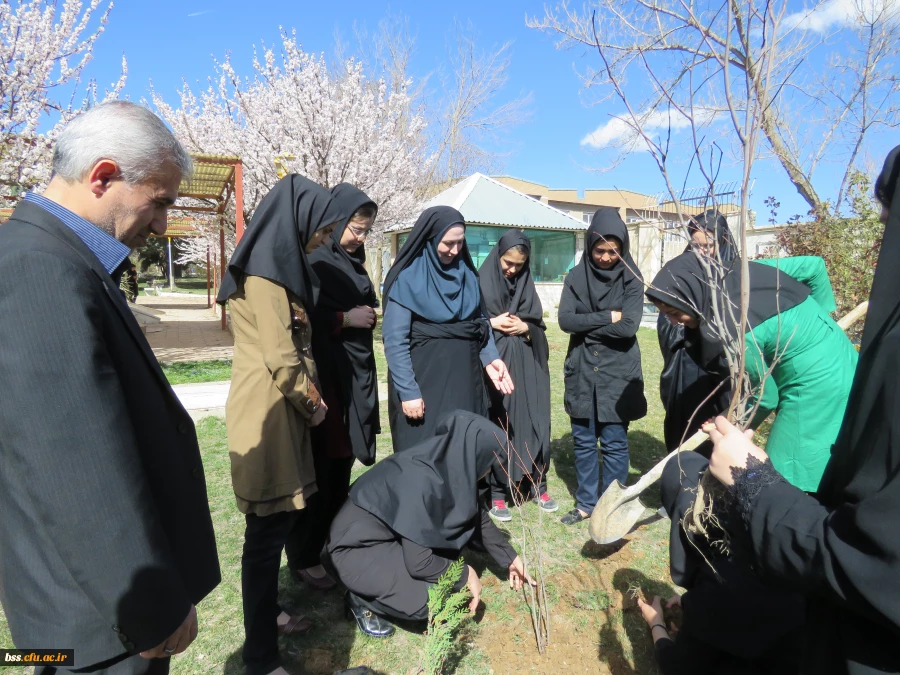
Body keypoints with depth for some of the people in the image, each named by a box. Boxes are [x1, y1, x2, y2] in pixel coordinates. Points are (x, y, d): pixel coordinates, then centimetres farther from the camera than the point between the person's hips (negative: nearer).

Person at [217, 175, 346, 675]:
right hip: (268, 410, -10)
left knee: (282, 518, 18)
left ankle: (268, 613, 36)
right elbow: (280, 357, -20)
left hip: (284, 408, 10)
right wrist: (312, 403, -6)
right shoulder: (266, 270, -15)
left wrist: (311, 398, 10)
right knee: (269, 527, -1)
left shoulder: (278, 263, 16)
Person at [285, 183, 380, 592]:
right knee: (317, 467, 1)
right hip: (322, 374, -8)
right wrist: (346, 318, -17)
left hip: (353, 372, 8)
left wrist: (368, 315, 7)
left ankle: (335, 541, 32)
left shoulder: (351, 260, 13)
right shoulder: (310, 261, -12)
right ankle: (303, 557, 16)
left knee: (341, 464, 16)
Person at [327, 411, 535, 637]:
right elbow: (419, 562, -28)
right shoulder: (420, 481, -34)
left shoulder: (451, 467, -10)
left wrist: (510, 558, 14)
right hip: (359, 546, -8)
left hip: (393, 535, 8)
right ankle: (363, 600, 4)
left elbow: (479, 517, 7)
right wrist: (465, 574, -13)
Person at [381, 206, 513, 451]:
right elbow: (395, 341, -13)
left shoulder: (467, 273, 7)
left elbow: (479, 322, 12)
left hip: (464, 378, 6)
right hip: (423, 381, -5)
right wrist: (408, 391, -17)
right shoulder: (407, 278, -11)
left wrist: (490, 357, -4)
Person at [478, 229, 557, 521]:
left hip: (527, 364, 4)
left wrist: (525, 327, -9)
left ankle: (538, 485, 23)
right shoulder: (481, 282, -2)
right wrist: (492, 323, -16)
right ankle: (496, 493, 12)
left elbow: (539, 325, 11)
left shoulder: (527, 284, 11)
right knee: (497, 425, 0)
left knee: (533, 422, 7)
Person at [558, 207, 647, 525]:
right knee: (583, 441, 12)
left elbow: (628, 326, -16)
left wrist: (587, 324, -11)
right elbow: (565, 319, -10)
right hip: (582, 371, 3)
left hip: (618, 373, -2)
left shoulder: (632, 279, -4)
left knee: (614, 443, 6)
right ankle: (586, 502, 27)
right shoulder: (576, 277, 1)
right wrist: (607, 318, -14)